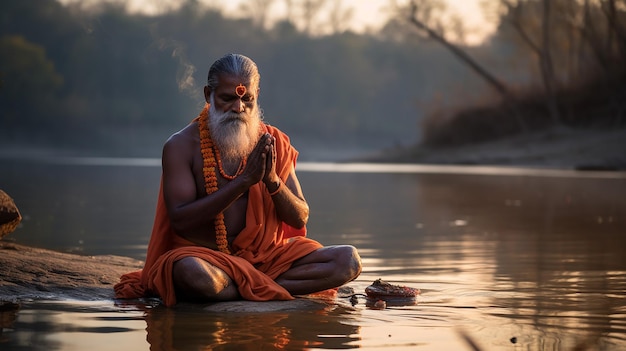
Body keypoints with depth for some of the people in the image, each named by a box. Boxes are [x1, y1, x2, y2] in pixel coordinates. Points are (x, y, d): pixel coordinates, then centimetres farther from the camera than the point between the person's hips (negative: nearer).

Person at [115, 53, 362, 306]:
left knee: (348, 260, -17)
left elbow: (300, 219, 8)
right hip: (204, 254, -4)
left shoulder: (273, 143, 8)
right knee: (192, 272, -41)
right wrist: (244, 181, -19)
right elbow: (180, 221, -15)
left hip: (265, 255, 4)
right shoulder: (181, 146, -2)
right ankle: (271, 289, -18)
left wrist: (273, 181, -14)